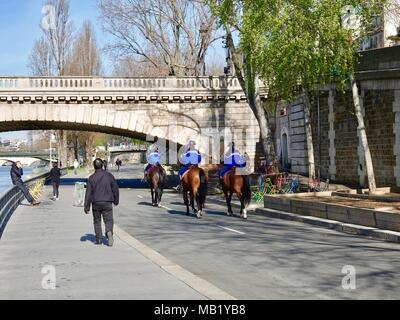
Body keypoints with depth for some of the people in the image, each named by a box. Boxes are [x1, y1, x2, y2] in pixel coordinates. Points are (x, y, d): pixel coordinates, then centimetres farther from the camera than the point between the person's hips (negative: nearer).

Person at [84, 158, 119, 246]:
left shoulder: (91, 178, -4)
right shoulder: (109, 175, -1)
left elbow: (88, 192, -5)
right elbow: (115, 188, 3)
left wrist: (87, 206, 0)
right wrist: (116, 200, 16)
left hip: (96, 203, 0)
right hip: (107, 203, 0)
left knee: (97, 221, 14)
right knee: (108, 219, 5)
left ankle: (98, 239, 14)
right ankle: (109, 232, -24)